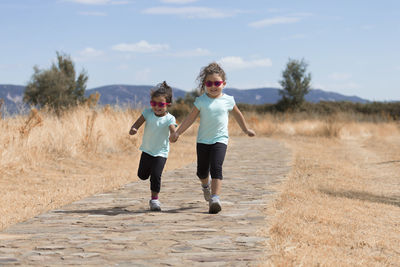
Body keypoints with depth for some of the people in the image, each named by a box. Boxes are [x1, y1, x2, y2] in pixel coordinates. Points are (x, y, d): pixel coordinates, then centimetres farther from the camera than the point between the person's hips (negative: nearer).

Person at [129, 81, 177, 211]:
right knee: (142, 175, 16)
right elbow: (137, 124, -10)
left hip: (161, 152, -4)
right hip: (147, 150, 4)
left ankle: (154, 199, 4)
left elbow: (173, 131, -33)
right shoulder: (148, 112, -9)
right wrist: (133, 129, -34)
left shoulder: (169, 119, -18)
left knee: (156, 175, -15)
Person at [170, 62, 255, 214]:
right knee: (202, 171, 11)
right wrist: (177, 133, 1)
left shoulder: (228, 100, -1)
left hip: (220, 140, -2)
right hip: (203, 140, 2)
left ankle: (215, 198, -24)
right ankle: (205, 185, 46)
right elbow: (191, 118, 4)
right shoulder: (201, 101, -2)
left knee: (216, 168, -19)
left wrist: (246, 129, 27)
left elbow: (237, 114, 17)